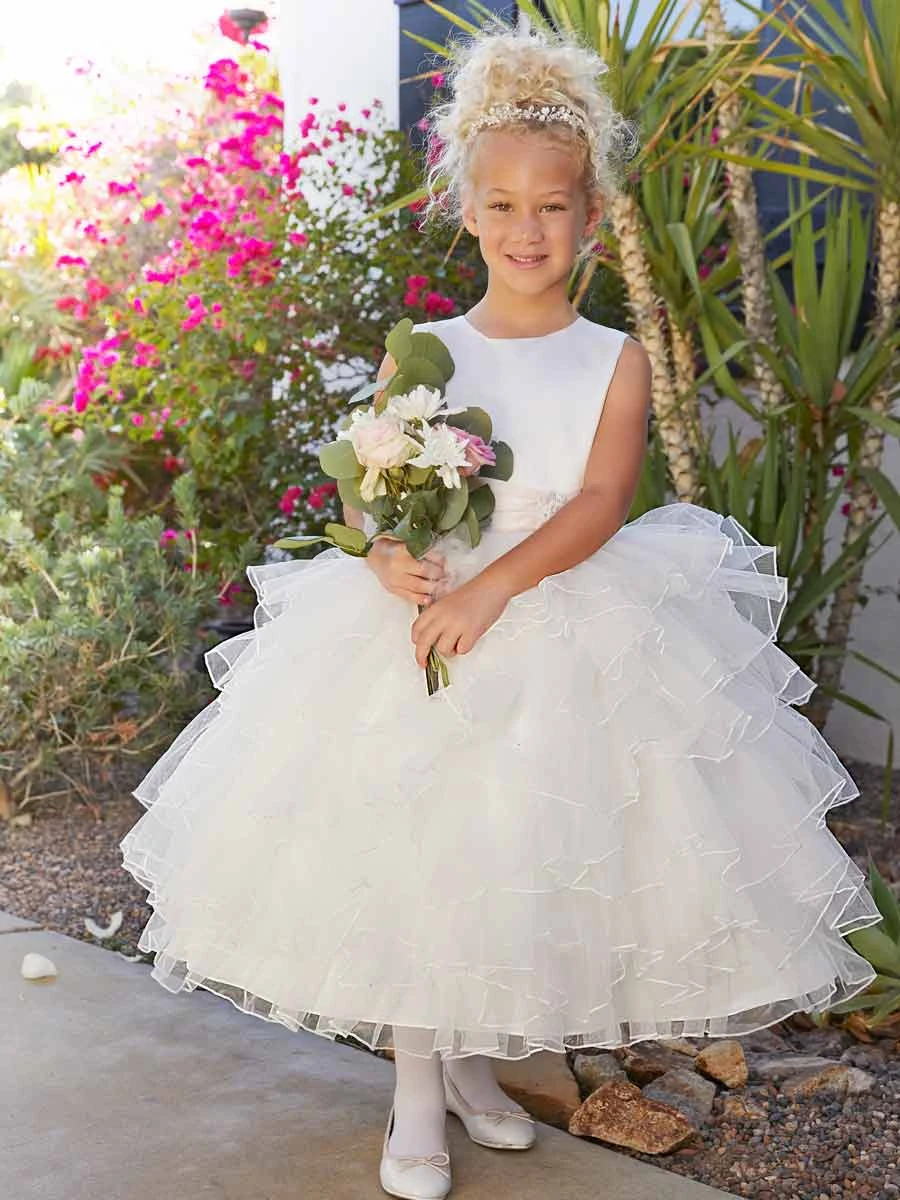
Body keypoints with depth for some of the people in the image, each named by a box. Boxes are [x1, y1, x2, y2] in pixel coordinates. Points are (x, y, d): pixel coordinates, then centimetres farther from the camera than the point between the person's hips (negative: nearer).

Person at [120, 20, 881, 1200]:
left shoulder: (615, 359, 2)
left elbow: (602, 501, -12)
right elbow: (365, 489, 0)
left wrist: (494, 586, -25)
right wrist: (391, 558, -22)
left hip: (569, 634, 0)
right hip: (416, 620, 1)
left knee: (523, 860, 4)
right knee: (408, 852, -2)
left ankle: (472, 1058, 29)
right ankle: (419, 1092, 14)